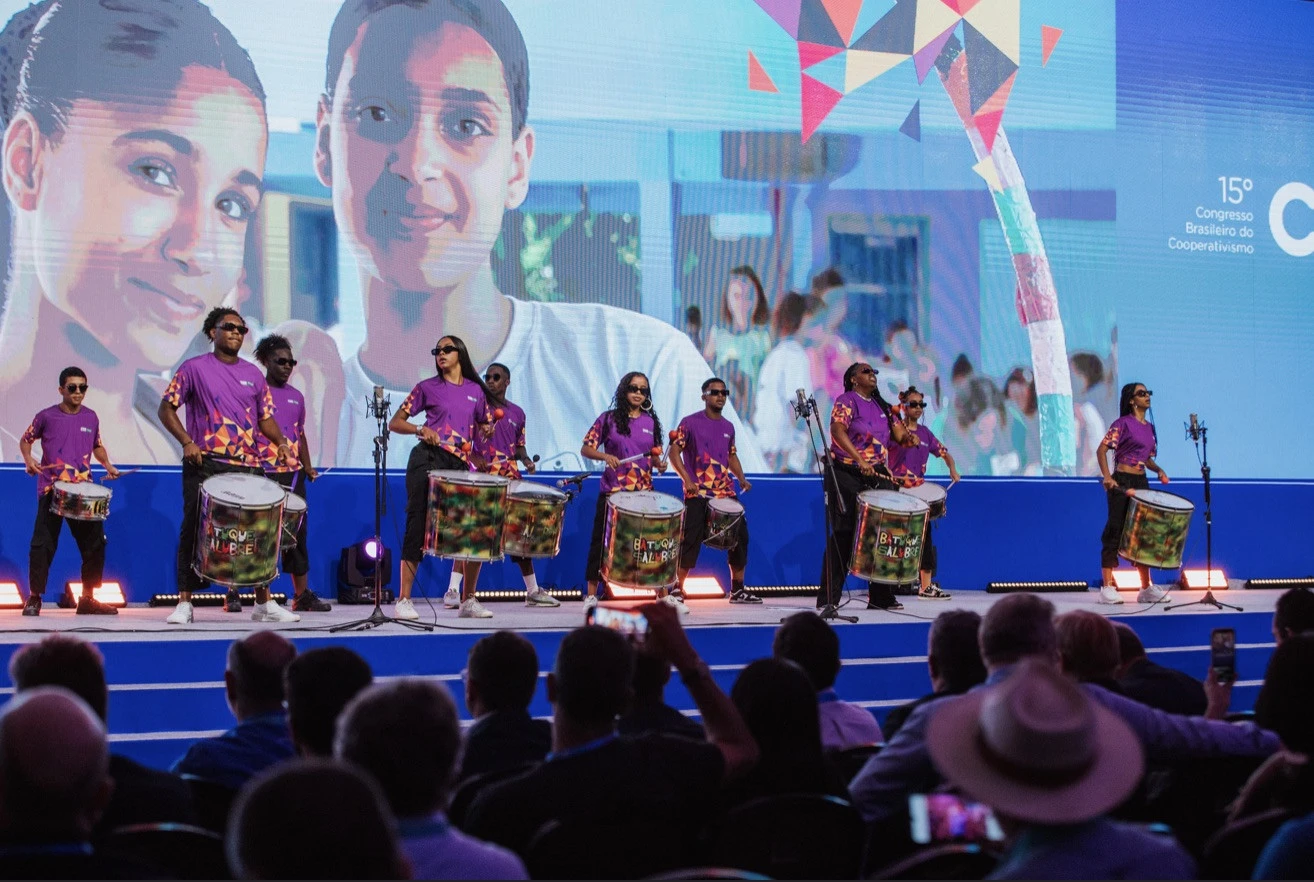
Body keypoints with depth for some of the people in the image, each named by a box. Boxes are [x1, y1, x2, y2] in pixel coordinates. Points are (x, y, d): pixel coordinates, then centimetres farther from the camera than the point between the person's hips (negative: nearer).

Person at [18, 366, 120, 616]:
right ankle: (34, 598, 5)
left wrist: (107, 464, 6)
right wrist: (28, 460, -8)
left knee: (95, 543, 2)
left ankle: (88, 598, 13)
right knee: (43, 544, -6)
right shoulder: (47, 416, -2)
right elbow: (26, 440, 10)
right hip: (51, 489, -3)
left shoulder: (91, 418, 7)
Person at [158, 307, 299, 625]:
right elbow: (166, 408, 1)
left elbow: (265, 417, 18)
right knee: (194, 531, -2)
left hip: (247, 467, 4)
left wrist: (280, 440, -2)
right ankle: (184, 603, 3)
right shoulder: (194, 368, 2)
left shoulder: (253, 374, 15)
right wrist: (186, 441, -13)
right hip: (204, 464, -4)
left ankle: (264, 602, 11)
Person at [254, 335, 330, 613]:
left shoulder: (296, 396, 15)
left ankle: (302, 595, 12)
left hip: (292, 474, 6)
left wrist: (307, 466, 11)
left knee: (296, 533, 7)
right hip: (262, 473, -5)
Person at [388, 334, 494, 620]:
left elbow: (484, 425, 26)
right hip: (428, 460, -3)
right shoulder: (427, 387, 6)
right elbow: (395, 423, 5)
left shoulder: (475, 390, 15)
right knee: (418, 524, -7)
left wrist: (486, 430, 2)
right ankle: (403, 600, -5)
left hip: (460, 466, 3)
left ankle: (468, 600, 12)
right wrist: (421, 429, -14)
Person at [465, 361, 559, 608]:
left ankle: (532, 591, 16)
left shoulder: (516, 413, 14)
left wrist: (526, 461, 1)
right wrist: (474, 457, -17)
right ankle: (453, 590, -10)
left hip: (510, 478, 4)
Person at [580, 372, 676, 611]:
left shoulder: (651, 422, 9)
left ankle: (664, 595, 10)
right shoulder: (608, 419, 0)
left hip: (643, 493, 2)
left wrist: (659, 463, -7)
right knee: (601, 543, 1)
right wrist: (605, 456, -20)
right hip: (612, 492, -2)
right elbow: (585, 449, -2)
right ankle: (591, 596, 9)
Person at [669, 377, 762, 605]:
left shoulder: (728, 427, 14)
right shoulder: (690, 423, -3)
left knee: (740, 537, 5)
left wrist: (741, 479, 7)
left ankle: (738, 590, 16)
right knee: (690, 541, -8)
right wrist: (686, 479, -17)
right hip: (697, 494, -6)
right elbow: (674, 451, -5)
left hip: (726, 493, 6)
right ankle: (677, 589, 1)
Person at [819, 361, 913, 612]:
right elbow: (838, 430, -18)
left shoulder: (881, 406, 17)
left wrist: (907, 438, -11)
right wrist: (859, 460, -29)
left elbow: (898, 432, 14)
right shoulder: (847, 401, -5)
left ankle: (880, 597, 11)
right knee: (843, 535, -6)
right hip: (847, 476, -6)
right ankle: (828, 599, -2)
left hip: (877, 477, 7)